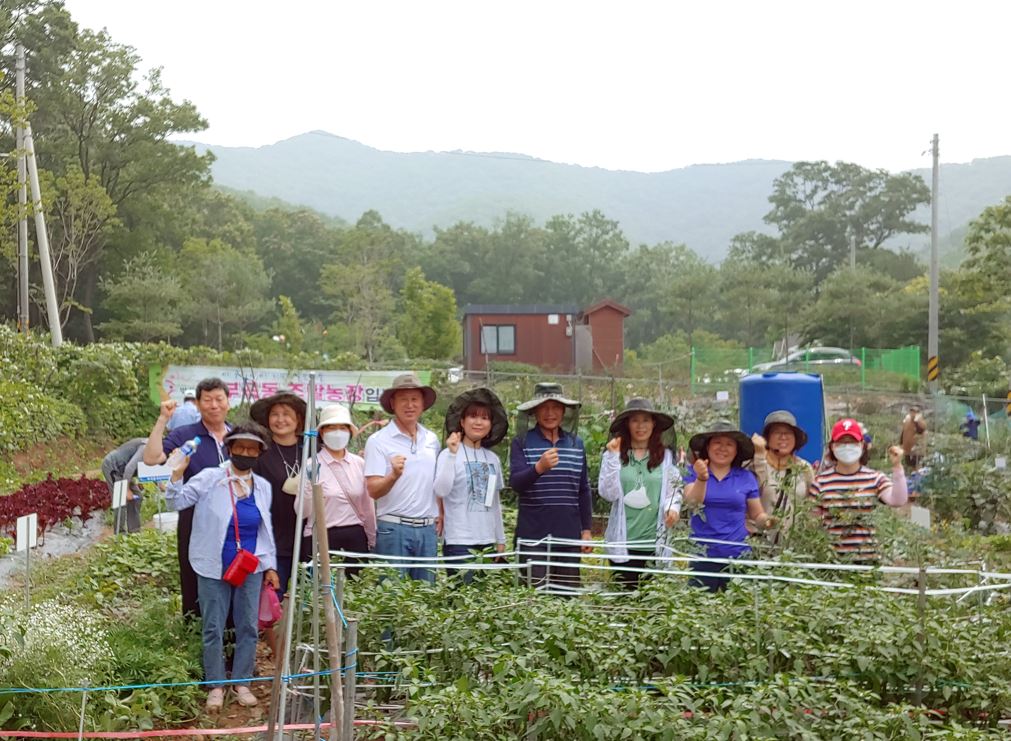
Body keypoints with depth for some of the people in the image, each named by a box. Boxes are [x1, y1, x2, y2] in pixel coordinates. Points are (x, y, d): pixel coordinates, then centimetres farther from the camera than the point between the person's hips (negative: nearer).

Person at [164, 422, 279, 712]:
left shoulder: (262, 487, 7)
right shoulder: (210, 479, -6)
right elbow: (177, 501, -10)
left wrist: (270, 566, 13)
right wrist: (178, 473, -26)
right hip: (214, 568, -3)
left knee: (248, 627, 7)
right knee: (213, 629, 2)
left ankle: (242, 683, 20)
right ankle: (216, 686, 14)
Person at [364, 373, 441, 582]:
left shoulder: (432, 440, 12)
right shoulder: (378, 441, -5)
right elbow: (373, 491, -11)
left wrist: (441, 514, 11)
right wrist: (393, 476, -29)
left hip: (428, 528, 5)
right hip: (393, 528, -5)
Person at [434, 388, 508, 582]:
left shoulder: (493, 459, 10)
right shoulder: (450, 454, -6)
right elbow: (440, 491, -21)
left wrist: (501, 540, 17)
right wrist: (452, 455, -24)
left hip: (487, 543, 6)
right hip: (459, 543, -5)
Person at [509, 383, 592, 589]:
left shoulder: (576, 444, 10)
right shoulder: (522, 443, -1)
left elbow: (583, 491, 15)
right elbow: (515, 483, -13)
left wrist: (586, 529, 11)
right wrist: (539, 467, -32)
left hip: (569, 536, 3)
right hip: (533, 537, -3)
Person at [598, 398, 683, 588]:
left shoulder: (666, 457, 6)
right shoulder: (614, 454, 2)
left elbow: (675, 490, 8)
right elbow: (608, 493, -6)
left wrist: (673, 508, -13)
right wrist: (612, 457, -12)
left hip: (654, 543, 1)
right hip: (623, 542, -1)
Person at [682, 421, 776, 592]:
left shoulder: (746, 478, 7)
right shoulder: (693, 473, 3)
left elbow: (758, 515, 12)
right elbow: (692, 502, -14)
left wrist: (767, 520, -10)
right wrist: (701, 478, -31)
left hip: (737, 554, 1)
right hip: (702, 554, -1)